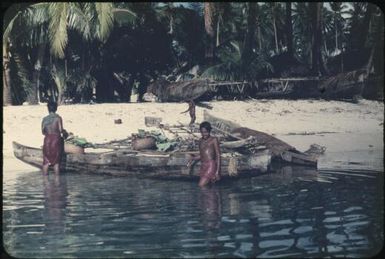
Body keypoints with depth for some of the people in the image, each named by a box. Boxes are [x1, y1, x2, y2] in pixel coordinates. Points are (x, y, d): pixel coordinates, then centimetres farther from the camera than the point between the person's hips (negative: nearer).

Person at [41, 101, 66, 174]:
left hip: (47, 139, 3)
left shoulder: (44, 119, 3)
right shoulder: (58, 118, -7)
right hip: (56, 139, -3)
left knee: (46, 161, 8)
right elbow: (60, 130, -12)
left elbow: (43, 132, 4)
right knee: (56, 161, 2)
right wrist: (64, 132, 9)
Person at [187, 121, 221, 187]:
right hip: (203, 166, 6)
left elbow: (218, 155, -3)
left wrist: (217, 171, -10)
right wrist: (192, 158, 3)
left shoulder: (214, 140, -1)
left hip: (211, 165, -6)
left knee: (201, 185, -15)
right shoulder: (201, 141, 17)